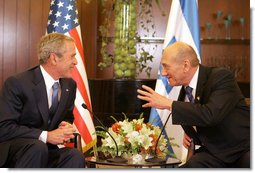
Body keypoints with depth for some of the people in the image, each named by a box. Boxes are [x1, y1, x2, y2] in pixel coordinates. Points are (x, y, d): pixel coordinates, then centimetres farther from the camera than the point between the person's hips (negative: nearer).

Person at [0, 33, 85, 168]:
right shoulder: (17, 83, -17)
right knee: (37, 147, -37)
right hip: (12, 150, -5)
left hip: (45, 148, 6)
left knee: (75, 156, -25)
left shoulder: (69, 85, 3)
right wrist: (46, 136, -25)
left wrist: (66, 126, -8)